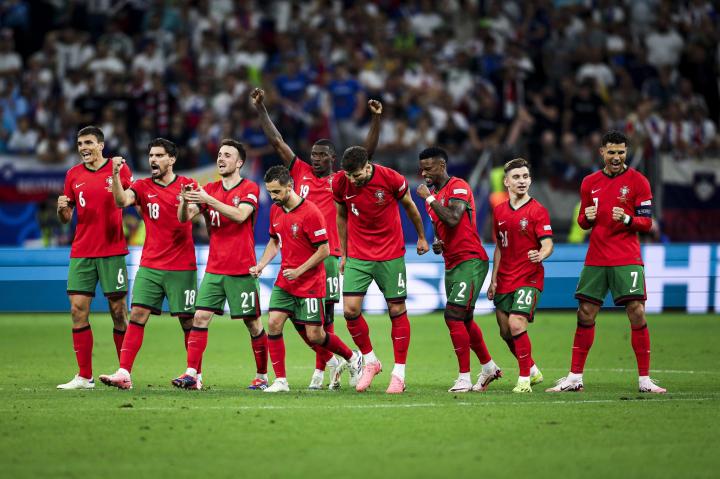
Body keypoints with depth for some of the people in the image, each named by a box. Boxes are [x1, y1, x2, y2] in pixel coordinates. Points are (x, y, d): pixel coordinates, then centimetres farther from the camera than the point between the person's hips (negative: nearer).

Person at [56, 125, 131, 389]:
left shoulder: (118, 168, 0)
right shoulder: (73, 175, 10)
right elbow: (66, 218, 15)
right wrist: (62, 208, -8)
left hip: (112, 251, -3)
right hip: (81, 253, 3)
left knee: (118, 311, -1)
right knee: (77, 309, -3)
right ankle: (84, 376, 2)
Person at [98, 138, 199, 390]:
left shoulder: (188, 185, 1)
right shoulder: (143, 186, 5)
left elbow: (187, 218, -11)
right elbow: (121, 200, -14)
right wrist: (115, 175, -30)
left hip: (182, 267, -1)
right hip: (150, 266, 2)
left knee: (188, 321, 3)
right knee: (137, 316, -8)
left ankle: (196, 375, 14)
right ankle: (124, 373, -12)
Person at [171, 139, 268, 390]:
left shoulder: (249, 188, -3)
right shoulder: (210, 189, 10)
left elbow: (240, 215, -21)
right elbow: (184, 218, 3)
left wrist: (209, 200, -29)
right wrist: (185, 201, -19)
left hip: (242, 270, -4)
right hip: (214, 269, 4)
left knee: (253, 323, 2)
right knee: (200, 317, -7)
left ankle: (262, 376, 14)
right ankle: (191, 374, -9)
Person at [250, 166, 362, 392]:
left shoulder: (310, 212, -17)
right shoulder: (275, 211, 6)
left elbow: (324, 250, -16)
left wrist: (299, 271, -20)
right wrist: (261, 265, 6)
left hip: (310, 284, -6)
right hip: (284, 282, 6)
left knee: (314, 335, -3)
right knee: (273, 323, -10)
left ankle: (352, 357, 24)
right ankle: (280, 380, -4)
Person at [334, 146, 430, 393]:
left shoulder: (391, 178, -16)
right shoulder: (340, 183, -9)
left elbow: (409, 206, 3)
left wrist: (421, 237, 15)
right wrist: (343, 254, 12)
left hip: (391, 255, -2)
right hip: (357, 255, 2)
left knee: (397, 310, 0)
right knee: (350, 310, -9)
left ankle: (399, 373, 9)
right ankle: (370, 361, 13)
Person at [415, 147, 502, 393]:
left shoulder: (458, 187, -12)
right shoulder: (434, 194, 16)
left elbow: (452, 219, -28)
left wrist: (429, 198, -19)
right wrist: (436, 243, 5)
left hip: (470, 261, -10)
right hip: (451, 264, 10)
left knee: (454, 315, -16)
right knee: (464, 319, 15)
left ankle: (465, 378, -12)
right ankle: (489, 367, 31)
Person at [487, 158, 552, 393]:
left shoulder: (537, 210, -7)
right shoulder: (499, 211, 10)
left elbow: (547, 244, -15)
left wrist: (540, 255, -37)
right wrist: (494, 280, 15)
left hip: (529, 278, -6)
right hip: (505, 281, 6)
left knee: (516, 325, -20)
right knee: (505, 331, 9)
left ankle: (524, 379, -9)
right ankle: (532, 370, 30)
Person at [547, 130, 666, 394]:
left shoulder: (637, 181, -1)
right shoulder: (589, 183, 10)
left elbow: (647, 222, -2)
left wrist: (627, 219, -22)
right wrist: (586, 218, -4)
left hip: (627, 260, -4)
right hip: (595, 260, 4)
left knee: (637, 313, -11)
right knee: (585, 315, 3)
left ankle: (644, 380, -3)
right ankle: (574, 378, 10)